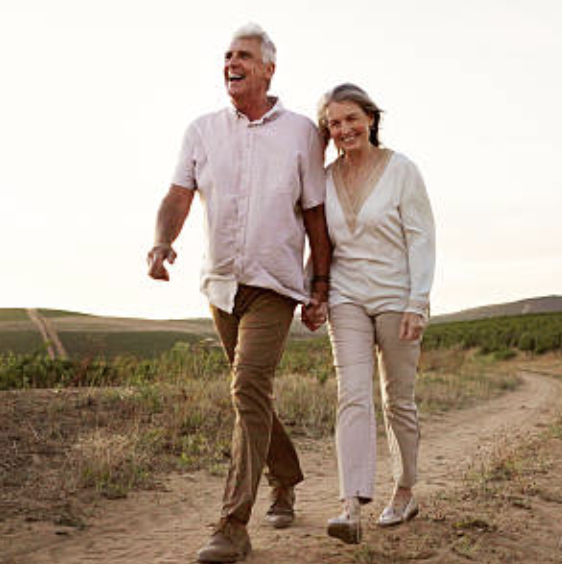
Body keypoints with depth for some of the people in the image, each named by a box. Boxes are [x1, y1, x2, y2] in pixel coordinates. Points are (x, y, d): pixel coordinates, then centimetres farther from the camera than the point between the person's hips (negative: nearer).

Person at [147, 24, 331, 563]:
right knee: (253, 394, 15)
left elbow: (314, 214, 3)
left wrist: (321, 285, 1)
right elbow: (178, 196, -3)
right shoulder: (203, 130, 6)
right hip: (221, 283, 4)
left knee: (249, 390, -17)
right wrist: (161, 242, -24)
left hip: (275, 284, -4)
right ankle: (285, 482, 38)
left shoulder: (300, 132, 0)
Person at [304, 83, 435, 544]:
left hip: (396, 296, -2)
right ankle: (352, 510, -18)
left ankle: (405, 493, 26)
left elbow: (422, 239, -7)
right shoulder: (326, 179, 7)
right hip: (347, 298, 3)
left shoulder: (401, 170, -5)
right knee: (353, 397, -11)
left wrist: (417, 304, -14)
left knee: (399, 400, 7)